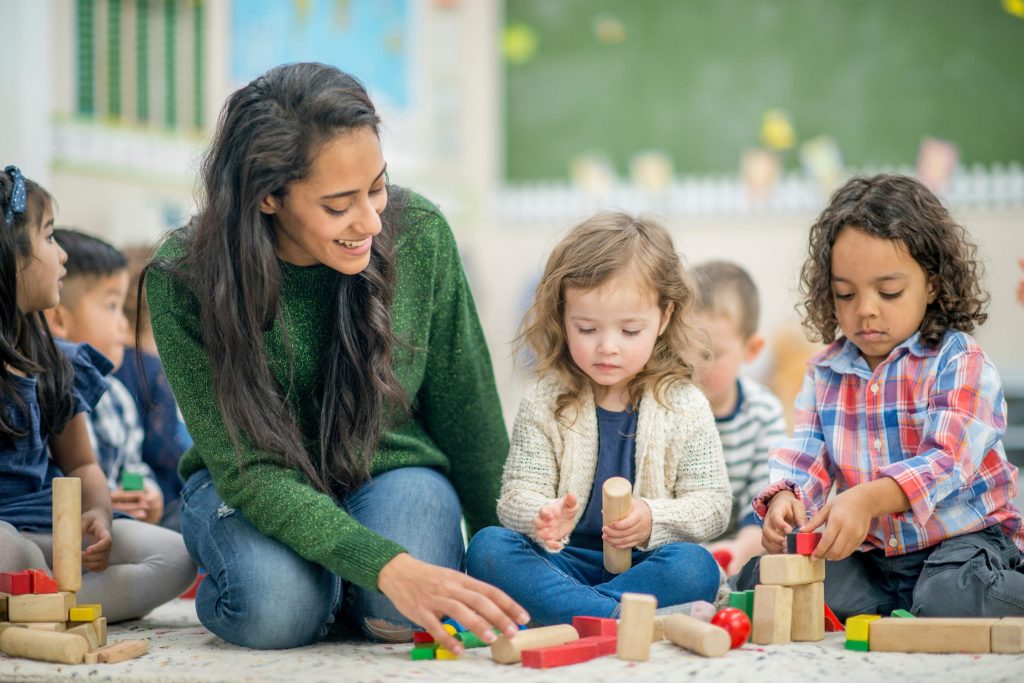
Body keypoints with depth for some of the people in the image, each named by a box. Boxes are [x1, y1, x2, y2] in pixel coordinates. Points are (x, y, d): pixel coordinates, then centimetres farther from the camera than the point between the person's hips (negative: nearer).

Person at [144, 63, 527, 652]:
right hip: (248, 487, -1)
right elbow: (249, 469, -26)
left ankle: (350, 595, 7)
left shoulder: (418, 233, -17)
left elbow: (466, 409, -3)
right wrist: (383, 565, -40)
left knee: (404, 614, -29)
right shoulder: (184, 281, -24)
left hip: (393, 469, 1)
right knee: (277, 609, -32)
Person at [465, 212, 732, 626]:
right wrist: (543, 518, -28)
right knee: (488, 548, -26)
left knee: (695, 567, -32)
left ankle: (555, 613, -31)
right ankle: (632, 620, -38)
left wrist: (652, 519, -21)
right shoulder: (544, 404, 4)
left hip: (646, 563, -1)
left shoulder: (684, 406, 3)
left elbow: (713, 503, 0)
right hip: (564, 558, 1)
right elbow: (519, 492, -2)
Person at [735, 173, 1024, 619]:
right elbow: (803, 458, 0)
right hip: (868, 553, 5)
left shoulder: (959, 362, -10)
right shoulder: (825, 373, 8)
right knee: (758, 577, -15)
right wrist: (784, 500, -26)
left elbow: (945, 459, -23)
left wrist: (867, 499, -41)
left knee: (949, 599, -36)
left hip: (960, 539, -4)